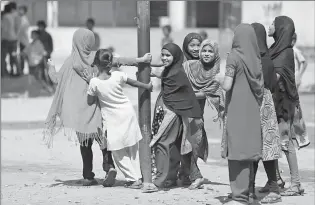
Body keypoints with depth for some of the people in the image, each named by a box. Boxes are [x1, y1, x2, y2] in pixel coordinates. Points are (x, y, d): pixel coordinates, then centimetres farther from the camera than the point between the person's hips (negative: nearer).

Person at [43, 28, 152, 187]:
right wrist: (139, 60, -9)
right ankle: (109, 166, -15)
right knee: (103, 137, 9)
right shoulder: (96, 57, -2)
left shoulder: (72, 61, -4)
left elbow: (56, 79, 3)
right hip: (97, 106, 1)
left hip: (79, 107, -1)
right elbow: (117, 61, -10)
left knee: (85, 142, 9)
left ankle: (88, 176, 8)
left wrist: (51, 67, 23)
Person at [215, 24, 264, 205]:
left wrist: (220, 79, 5)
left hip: (236, 111, -6)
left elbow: (227, 86, -14)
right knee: (248, 150, 11)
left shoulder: (234, 56, -10)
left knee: (237, 152, -3)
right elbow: (261, 87, 10)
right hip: (253, 111, 6)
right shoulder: (256, 58, 6)